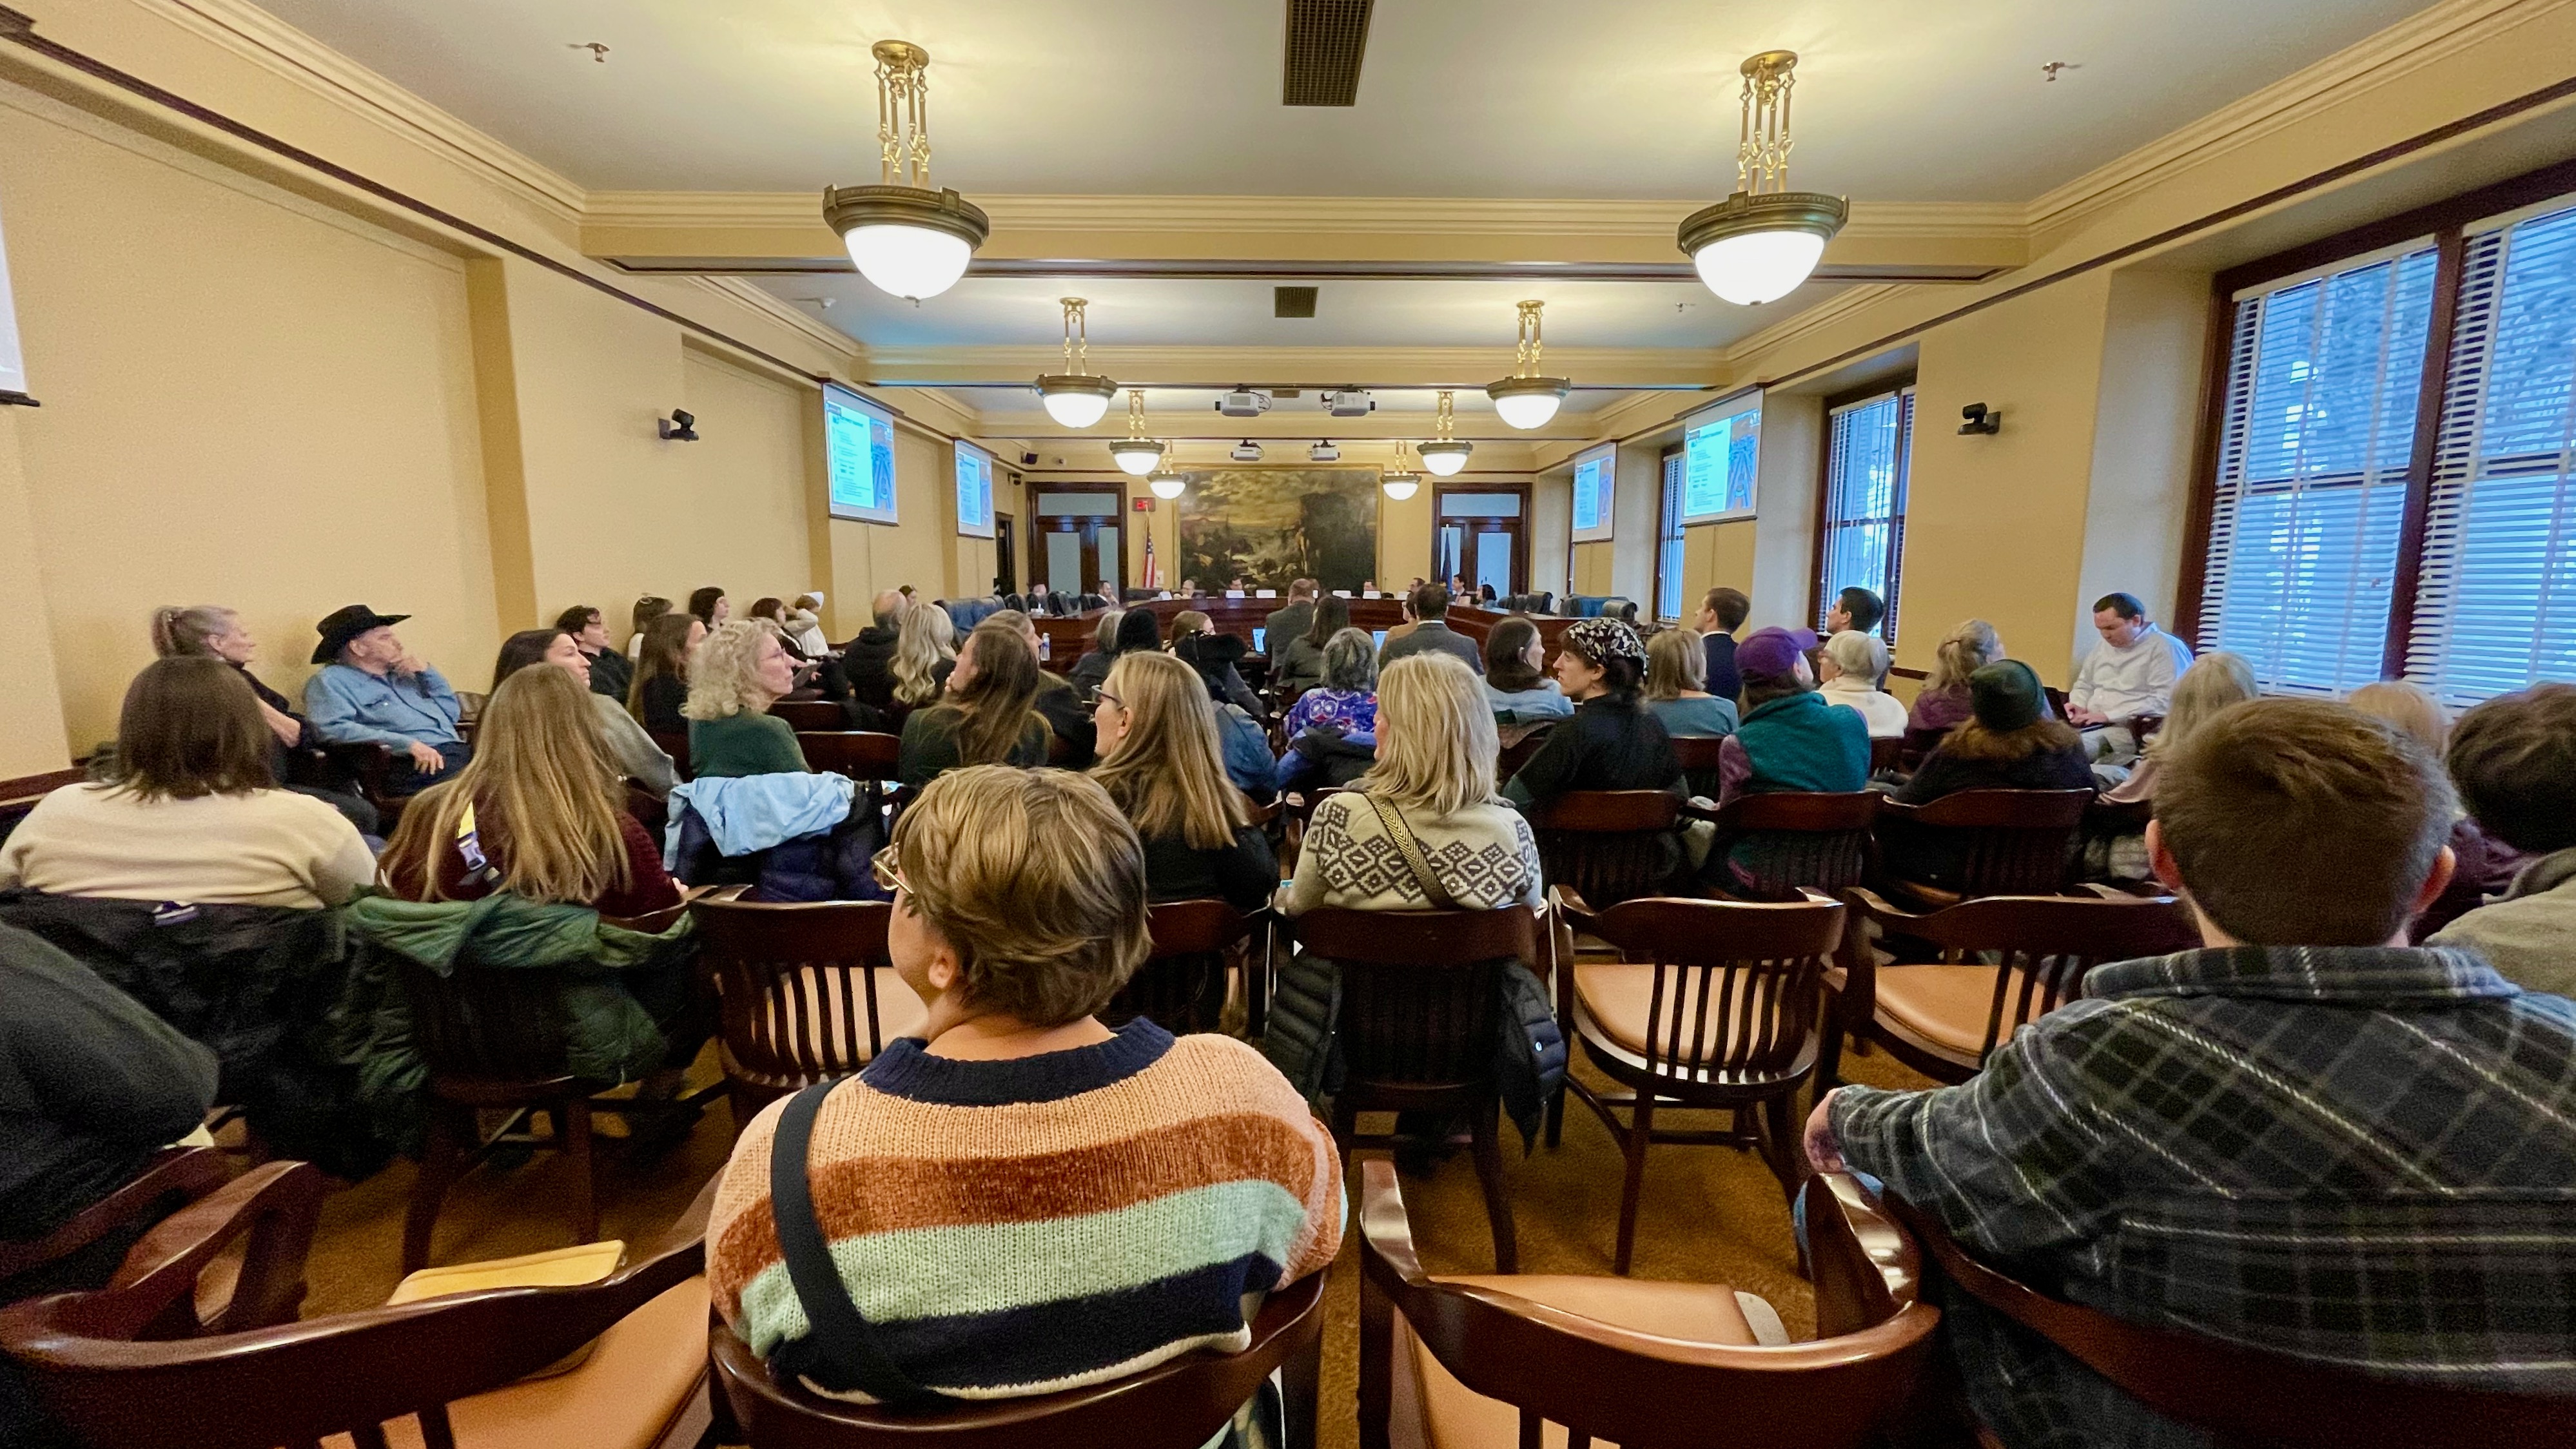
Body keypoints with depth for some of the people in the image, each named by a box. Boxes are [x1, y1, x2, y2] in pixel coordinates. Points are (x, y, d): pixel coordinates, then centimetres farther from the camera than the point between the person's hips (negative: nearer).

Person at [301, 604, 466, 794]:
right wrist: (408, 744, -20)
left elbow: (453, 714, 29)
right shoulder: (331, 681, 8)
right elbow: (334, 729, -11)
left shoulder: (401, 675, 29)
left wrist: (425, 671, 17)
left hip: (459, 751, 7)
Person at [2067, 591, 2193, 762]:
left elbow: (2164, 702, -15)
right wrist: (2079, 705, 7)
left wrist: (2108, 716, -17)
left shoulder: (2167, 649, -4)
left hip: (2130, 731, -7)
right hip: (2091, 726, 7)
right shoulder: (2103, 646, 19)